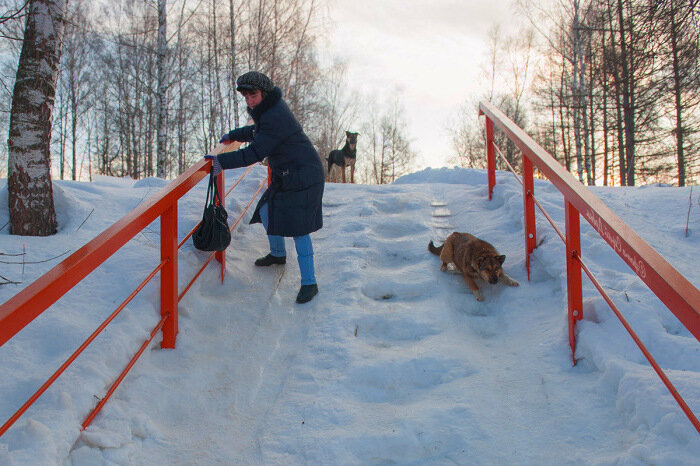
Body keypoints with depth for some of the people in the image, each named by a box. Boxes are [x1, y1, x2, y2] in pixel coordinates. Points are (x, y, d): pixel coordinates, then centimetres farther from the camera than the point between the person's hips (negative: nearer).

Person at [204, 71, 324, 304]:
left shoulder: (275, 116, -24)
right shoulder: (267, 109, 8)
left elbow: (255, 152, -27)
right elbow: (259, 132, 32)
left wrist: (222, 162, -28)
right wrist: (234, 135, 28)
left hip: (304, 177, -10)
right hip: (285, 176, 10)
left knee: (298, 228, -12)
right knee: (267, 212, 18)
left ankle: (309, 283, -5)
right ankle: (278, 254, 43)